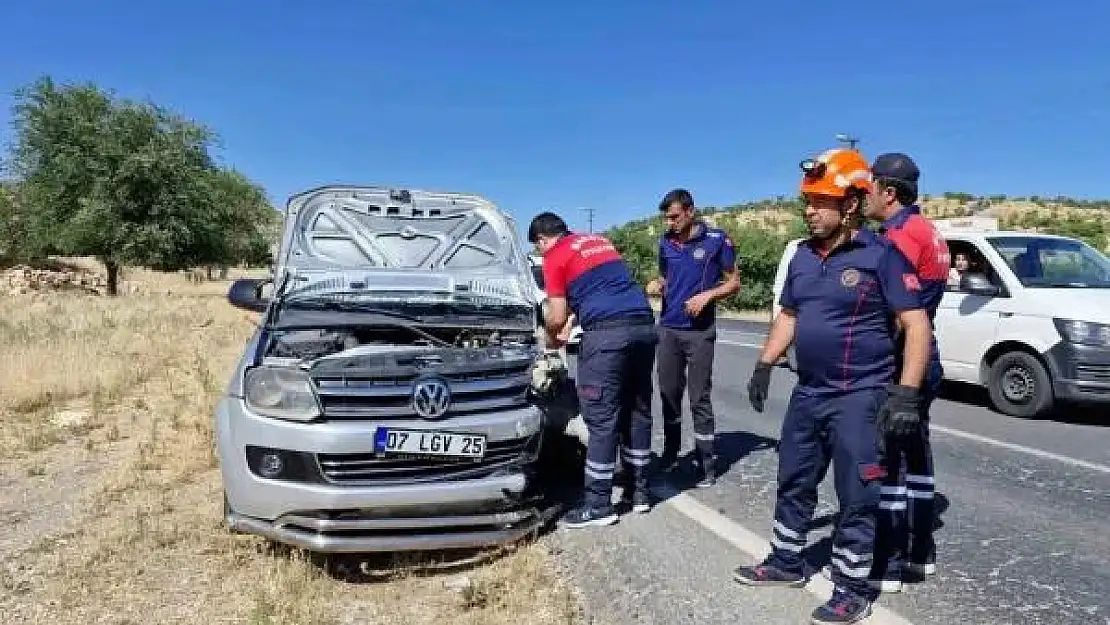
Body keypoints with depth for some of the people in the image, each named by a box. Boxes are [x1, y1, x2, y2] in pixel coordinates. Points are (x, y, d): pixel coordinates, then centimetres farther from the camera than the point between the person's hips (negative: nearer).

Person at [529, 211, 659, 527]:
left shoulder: (555, 257, 5)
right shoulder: (601, 241, 27)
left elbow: (557, 317, 2)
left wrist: (552, 338, 23)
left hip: (607, 333, -7)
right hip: (644, 325, 8)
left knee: (602, 419, -2)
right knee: (638, 412, 15)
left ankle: (598, 505, 4)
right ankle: (640, 491, 24)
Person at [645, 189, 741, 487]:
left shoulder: (717, 239, -6)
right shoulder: (666, 242, 7)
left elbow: (733, 282, 0)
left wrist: (707, 295, -17)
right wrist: (657, 284, -3)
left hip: (700, 330, -4)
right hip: (668, 328, 5)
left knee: (699, 398, -2)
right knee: (669, 393, 11)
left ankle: (706, 462, 8)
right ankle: (670, 452, 26)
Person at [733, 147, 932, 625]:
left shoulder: (880, 255, -13)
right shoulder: (803, 256, 8)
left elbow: (917, 325, -15)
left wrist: (906, 393, -21)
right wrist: (764, 366, 12)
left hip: (859, 396, -7)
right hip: (808, 393, 7)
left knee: (856, 498, 4)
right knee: (794, 483, 17)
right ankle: (786, 562, 35)